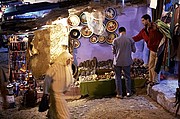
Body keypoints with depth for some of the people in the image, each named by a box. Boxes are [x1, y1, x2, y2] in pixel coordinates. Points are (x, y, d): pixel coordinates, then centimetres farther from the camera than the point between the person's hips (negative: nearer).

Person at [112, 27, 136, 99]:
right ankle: (128, 92, 23)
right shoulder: (130, 39, -6)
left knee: (118, 77, 8)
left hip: (118, 62, -1)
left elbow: (113, 52, -1)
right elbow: (134, 50, 1)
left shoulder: (115, 40, -7)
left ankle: (119, 94, 9)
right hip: (127, 61, 1)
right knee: (127, 77, 16)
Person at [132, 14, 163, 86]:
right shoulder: (144, 31, 4)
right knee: (150, 65, 12)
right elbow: (137, 38, 5)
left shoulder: (156, 27, -18)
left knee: (156, 66, -1)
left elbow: (162, 37, -16)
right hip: (152, 50, 7)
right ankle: (151, 79, 26)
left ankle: (156, 80, 11)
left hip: (158, 49, -7)